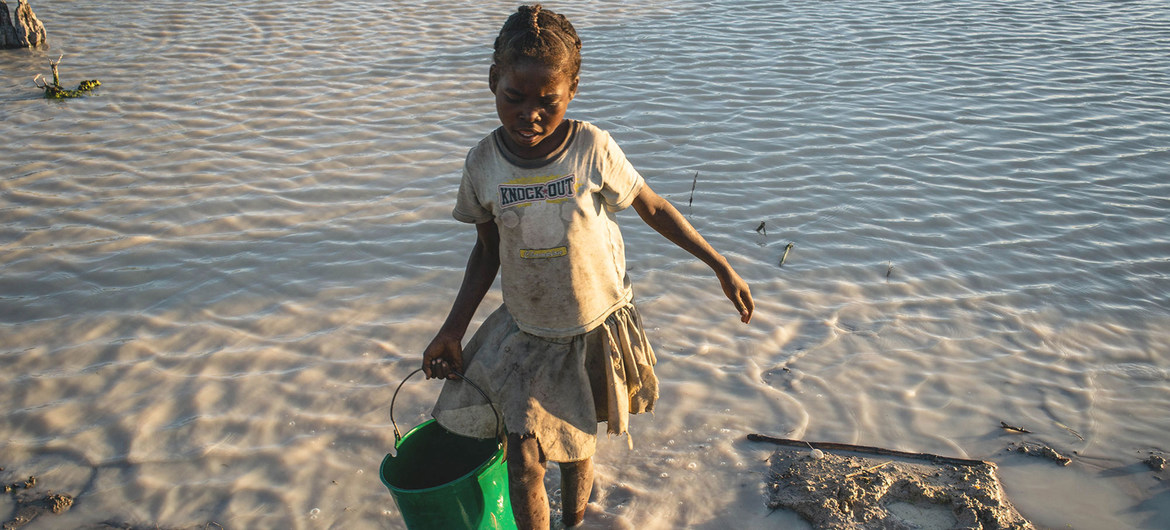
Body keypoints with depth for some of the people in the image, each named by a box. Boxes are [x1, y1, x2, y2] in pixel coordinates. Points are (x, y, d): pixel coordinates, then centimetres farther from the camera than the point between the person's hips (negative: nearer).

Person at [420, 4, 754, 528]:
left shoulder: (593, 150, -18)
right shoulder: (484, 162, -11)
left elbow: (653, 209, -5)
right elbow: (487, 250, 2)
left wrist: (723, 269, -1)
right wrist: (452, 328, -3)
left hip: (596, 329, -1)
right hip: (525, 332, 1)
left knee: (576, 445, 16)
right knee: (523, 461, -5)